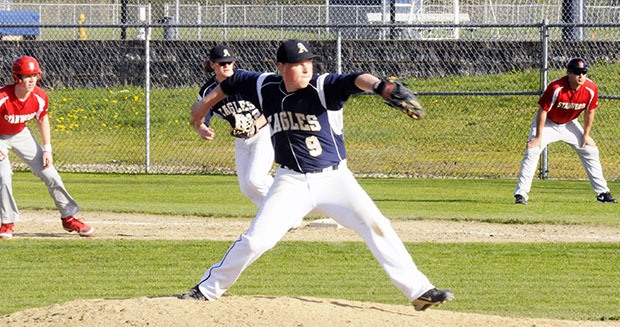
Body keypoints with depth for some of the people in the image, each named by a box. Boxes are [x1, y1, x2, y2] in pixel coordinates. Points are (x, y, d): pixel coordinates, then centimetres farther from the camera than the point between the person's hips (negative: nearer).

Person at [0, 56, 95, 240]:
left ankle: (68, 217, 13)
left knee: (49, 172, 0)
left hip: (21, 135, 4)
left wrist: (47, 149, -3)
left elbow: (42, 119, 2)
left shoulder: (39, 97, -18)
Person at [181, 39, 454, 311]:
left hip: (334, 178, -1)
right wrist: (201, 109, 23)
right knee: (256, 239, -7)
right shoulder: (266, 87, -4)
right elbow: (232, 83, 15)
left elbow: (355, 80, -35)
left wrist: (378, 85, -57)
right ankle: (208, 289, 12)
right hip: (292, 182, 1)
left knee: (376, 227, -14)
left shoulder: (323, 87, -15)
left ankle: (419, 291, -10)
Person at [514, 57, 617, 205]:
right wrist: (538, 137, -23)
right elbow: (543, 111, -25)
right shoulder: (555, 87, -33)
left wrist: (586, 135, 0)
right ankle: (521, 194, -17)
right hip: (548, 123, -4)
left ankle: (602, 193, 14)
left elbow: (589, 112, -3)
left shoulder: (591, 89, -20)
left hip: (569, 124, 4)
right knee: (532, 151, -20)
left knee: (591, 151, 2)